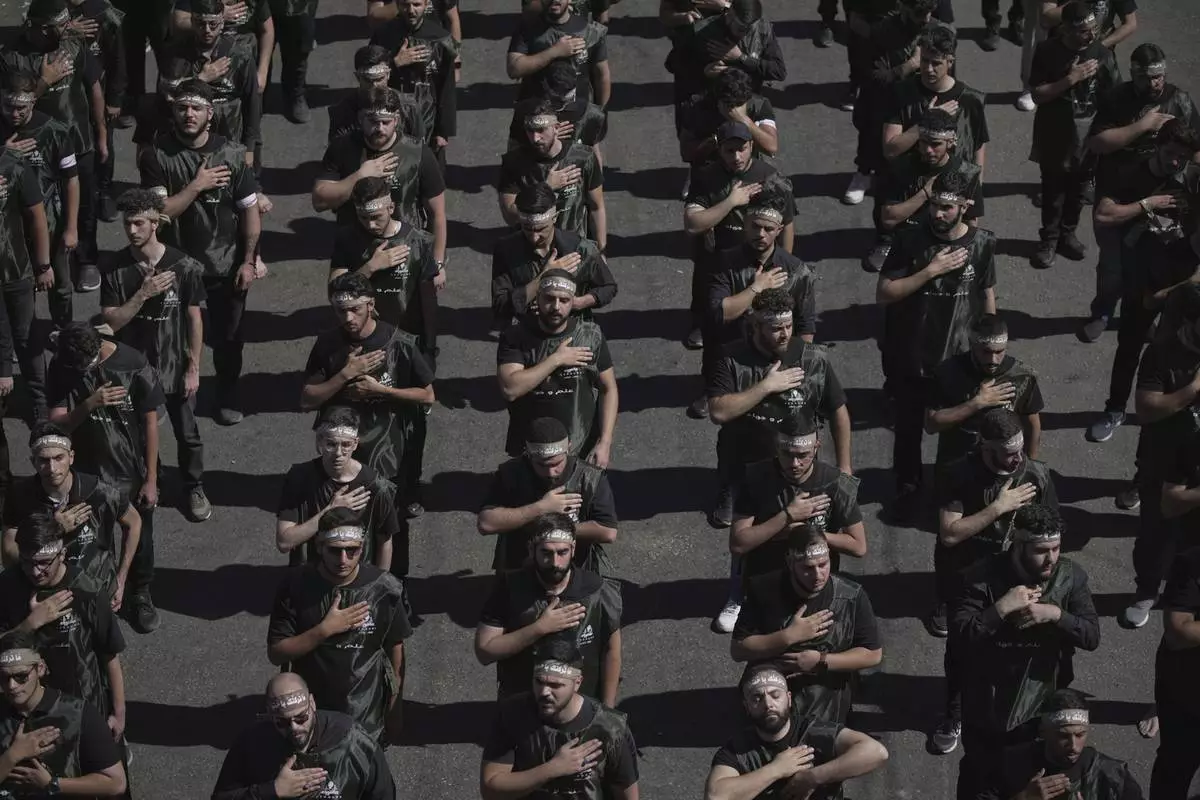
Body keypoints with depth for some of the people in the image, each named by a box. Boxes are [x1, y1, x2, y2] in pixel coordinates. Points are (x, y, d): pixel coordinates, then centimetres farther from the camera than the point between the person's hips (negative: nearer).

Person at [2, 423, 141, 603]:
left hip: (98, 595, -3)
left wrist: (121, 580, 3)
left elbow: (134, 522, 3)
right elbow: (9, 559, -11)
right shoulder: (19, 494, -13)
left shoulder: (100, 493, -17)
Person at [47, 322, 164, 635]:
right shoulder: (60, 368, -13)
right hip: (88, 473, 1)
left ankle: (140, 595, 39)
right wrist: (89, 404, -35)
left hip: (133, 472, -1)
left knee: (140, 538, 16)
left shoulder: (133, 365, -20)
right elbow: (57, 423, -16)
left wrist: (151, 479, -9)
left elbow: (150, 423, -11)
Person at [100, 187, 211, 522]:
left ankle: (195, 489, 35)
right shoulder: (115, 268, -12)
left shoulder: (184, 266, -15)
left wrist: (194, 368, -6)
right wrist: (143, 294, -27)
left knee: (187, 434, 14)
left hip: (175, 367, -1)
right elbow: (111, 321, -13)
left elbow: (194, 319, -8)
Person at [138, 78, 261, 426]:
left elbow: (250, 210, -5)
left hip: (226, 265, 1)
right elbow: (160, 212, -19)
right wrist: (196, 185, -24)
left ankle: (228, 396, 36)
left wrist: (249, 260, -7)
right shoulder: (157, 156, -12)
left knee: (228, 336, 14)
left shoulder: (232, 153, -9)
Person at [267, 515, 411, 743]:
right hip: (308, 715, 0)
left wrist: (394, 714, 3)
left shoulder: (384, 589, -15)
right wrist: (325, 629, -26)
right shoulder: (296, 584, -16)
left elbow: (395, 651, -2)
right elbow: (275, 654, -14)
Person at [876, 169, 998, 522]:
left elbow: (987, 296, 3)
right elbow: (883, 294, -16)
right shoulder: (910, 240, -15)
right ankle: (908, 486, 38)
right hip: (910, 359, 0)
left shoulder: (982, 243, -9)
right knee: (908, 427, 16)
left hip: (959, 359, 0)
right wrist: (931, 270, -25)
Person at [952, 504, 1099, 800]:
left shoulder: (1072, 576, -8)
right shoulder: (982, 577, -17)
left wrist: (1056, 614, -26)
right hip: (988, 710, -2)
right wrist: (1002, 608, -32)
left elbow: (1092, 636, -10)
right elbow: (959, 634, -22)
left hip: (1044, 710, 2)